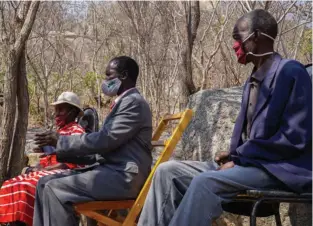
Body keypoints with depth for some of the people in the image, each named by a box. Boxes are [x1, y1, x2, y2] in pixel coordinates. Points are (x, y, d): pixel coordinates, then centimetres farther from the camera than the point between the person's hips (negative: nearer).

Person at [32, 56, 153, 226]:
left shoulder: (134, 102, -10)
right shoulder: (124, 102, 21)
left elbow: (105, 140, -19)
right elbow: (103, 148, 19)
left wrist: (61, 141, -8)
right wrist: (60, 149, 10)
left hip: (124, 177, -10)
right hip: (111, 170, 10)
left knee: (55, 189, -21)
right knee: (46, 183, 3)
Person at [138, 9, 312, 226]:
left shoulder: (290, 72, -10)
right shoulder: (254, 80, 19)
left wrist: (239, 158, -15)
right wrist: (235, 155, 0)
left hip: (279, 170, -9)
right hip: (250, 163, 9)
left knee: (205, 182, -33)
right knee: (168, 172, -4)